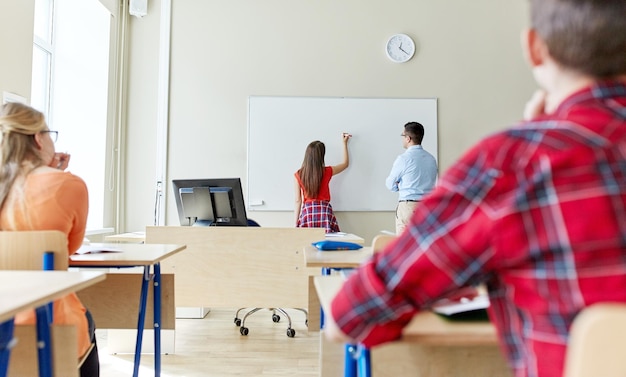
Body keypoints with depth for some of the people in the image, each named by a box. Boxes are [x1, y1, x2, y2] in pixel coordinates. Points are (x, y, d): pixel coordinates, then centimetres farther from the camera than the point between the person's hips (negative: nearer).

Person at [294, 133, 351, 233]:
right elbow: (345, 163, 19)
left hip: (307, 211, 0)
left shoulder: (299, 175, 0)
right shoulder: (327, 172, 0)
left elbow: (298, 200, 2)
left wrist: (296, 223, 8)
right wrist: (344, 143, 29)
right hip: (324, 211, 0)